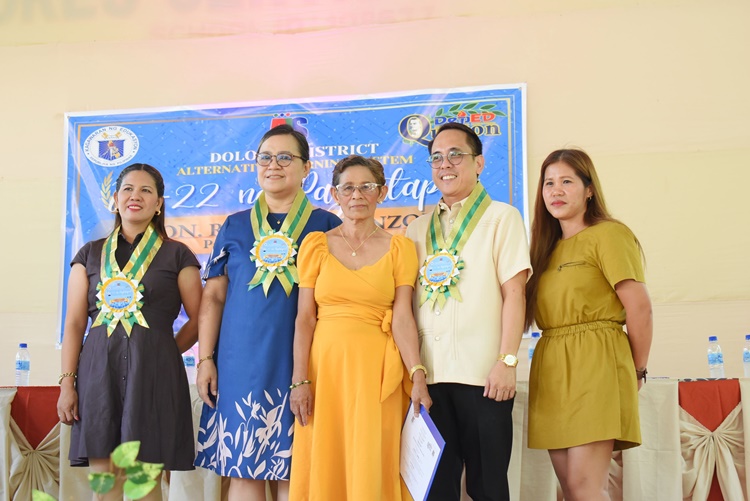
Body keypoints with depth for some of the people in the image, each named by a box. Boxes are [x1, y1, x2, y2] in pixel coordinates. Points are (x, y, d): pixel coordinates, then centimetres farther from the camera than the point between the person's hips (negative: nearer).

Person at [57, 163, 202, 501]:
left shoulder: (176, 255, 7)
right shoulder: (91, 254, 13)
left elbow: (199, 318, 5)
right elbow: (74, 323, 8)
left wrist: (159, 352, 3)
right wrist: (67, 383, 1)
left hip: (153, 374, -2)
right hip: (98, 372, 2)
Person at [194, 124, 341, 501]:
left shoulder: (327, 226, 5)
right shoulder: (235, 227, 11)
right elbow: (213, 298, 10)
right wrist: (205, 359, 2)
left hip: (302, 365, -2)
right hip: (241, 365, 2)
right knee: (243, 469, 3)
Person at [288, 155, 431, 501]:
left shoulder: (399, 248, 4)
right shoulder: (316, 245, 7)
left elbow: (402, 317, -3)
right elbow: (304, 317, 1)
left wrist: (418, 374, -15)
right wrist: (300, 380, -7)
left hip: (377, 367, -1)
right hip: (325, 364, 1)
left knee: (372, 468, 0)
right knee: (323, 467, 4)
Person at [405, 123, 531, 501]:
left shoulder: (501, 217, 5)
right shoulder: (418, 229, 16)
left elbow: (514, 292, -4)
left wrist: (507, 361, -13)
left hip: (483, 374, -4)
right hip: (428, 374, 4)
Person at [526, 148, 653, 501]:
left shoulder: (607, 234, -4)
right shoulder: (548, 247, 19)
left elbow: (639, 306, -8)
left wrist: (637, 371, -1)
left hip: (594, 365, -7)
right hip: (551, 369, 7)